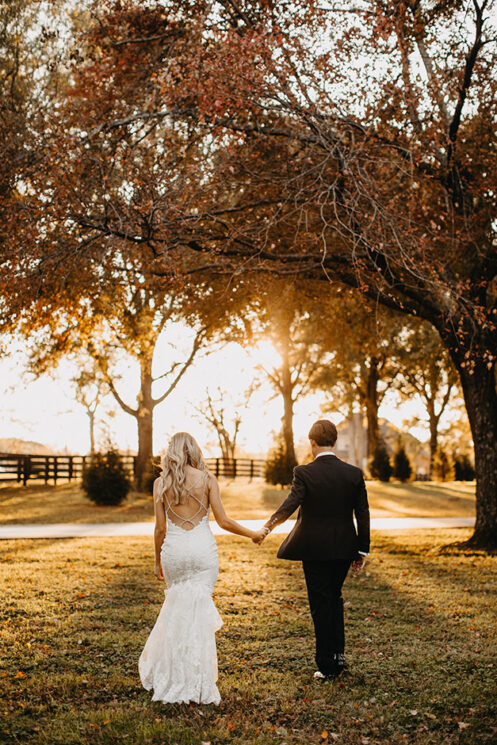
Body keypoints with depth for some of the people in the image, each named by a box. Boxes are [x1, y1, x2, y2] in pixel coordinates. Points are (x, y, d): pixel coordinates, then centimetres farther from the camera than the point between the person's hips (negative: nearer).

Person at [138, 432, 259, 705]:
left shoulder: (160, 483, 0)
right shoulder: (207, 479, -3)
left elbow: (160, 528, 1)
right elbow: (223, 522, -3)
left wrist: (158, 561, 14)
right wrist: (253, 534, 11)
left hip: (174, 549, 2)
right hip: (203, 549, -1)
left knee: (176, 606, 18)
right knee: (199, 611, 3)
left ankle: (172, 677, 23)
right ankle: (197, 684, 7)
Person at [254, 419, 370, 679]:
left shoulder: (304, 473, -11)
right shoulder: (354, 473, -1)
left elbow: (290, 504, -23)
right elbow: (363, 514, 1)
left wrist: (267, 528, -22)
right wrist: (362, 550, 8)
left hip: (314, 549, -3)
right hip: (344, 548, 3)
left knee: (321, 604, 6)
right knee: (335, 598, 22)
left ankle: (327, 665, 12)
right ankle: (338, 655, 22)